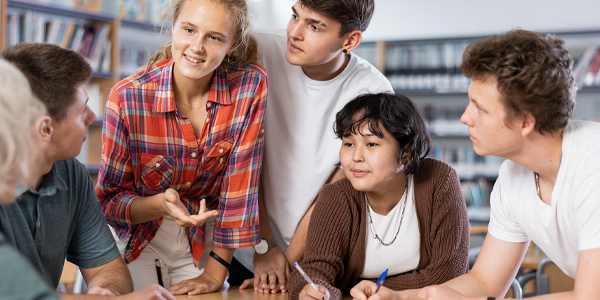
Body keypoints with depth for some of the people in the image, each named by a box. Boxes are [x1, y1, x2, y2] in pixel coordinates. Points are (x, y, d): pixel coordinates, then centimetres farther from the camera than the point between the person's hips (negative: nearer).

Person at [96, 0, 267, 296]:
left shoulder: (251, 85, -20)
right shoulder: (127, 97, -23)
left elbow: (240, 183, -16)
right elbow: (109, 200, -13)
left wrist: (214, 273, -16)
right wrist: (160, 204, -34)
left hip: (203, 238, 1)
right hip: (135, 233, -1)